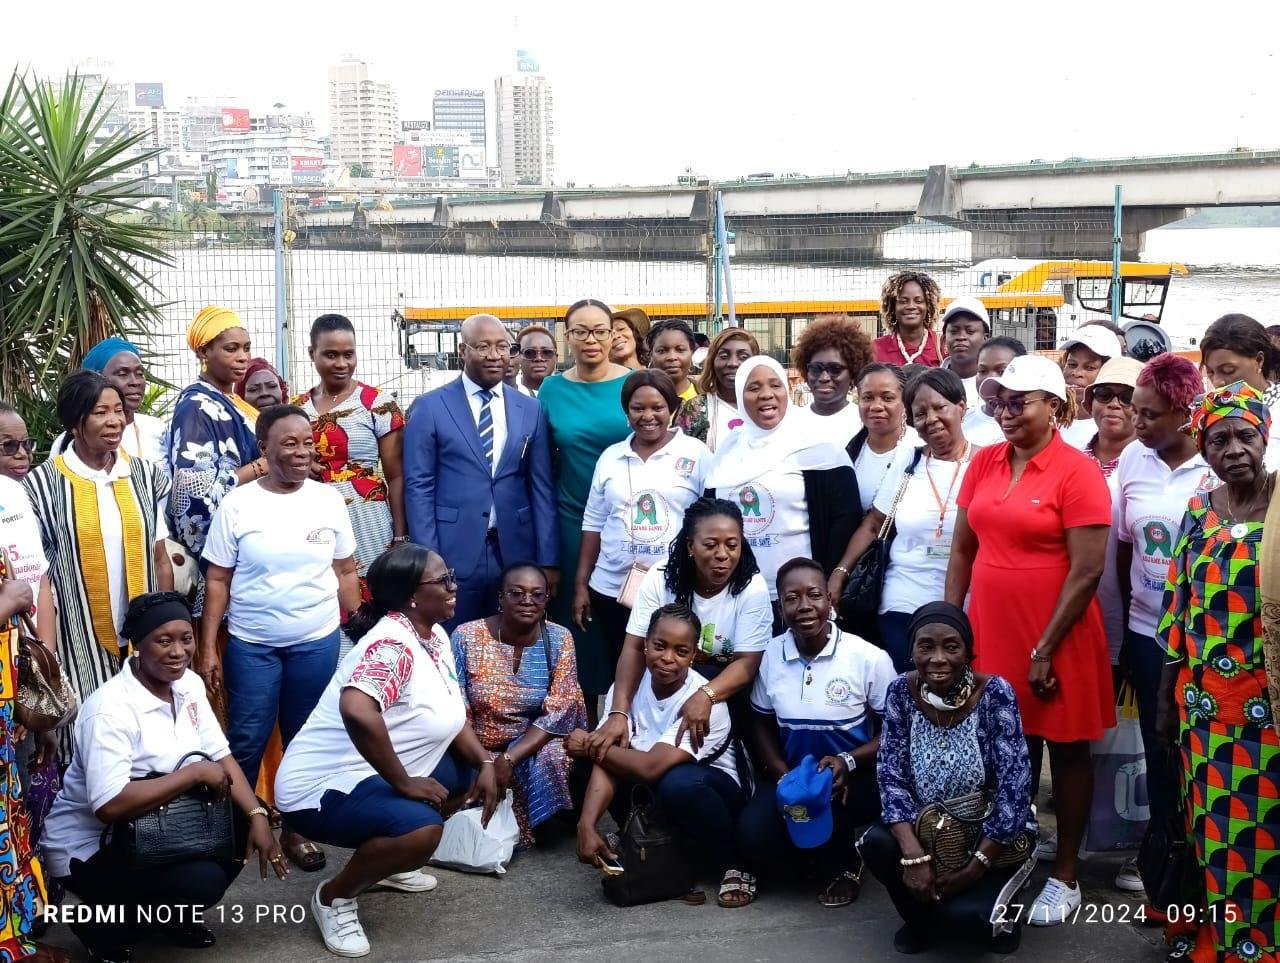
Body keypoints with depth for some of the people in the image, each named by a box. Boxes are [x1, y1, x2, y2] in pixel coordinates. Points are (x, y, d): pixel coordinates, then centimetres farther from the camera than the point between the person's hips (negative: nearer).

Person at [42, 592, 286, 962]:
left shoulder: (188, 684, -2)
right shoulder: (110, 709, -26)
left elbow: (221, 757, -1)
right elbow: (110, 806, -33)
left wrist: (258, 816, -16)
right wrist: (195, 772, -27)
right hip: (89, 848, -8)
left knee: (242, 825, -7)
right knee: (203, 881, -26)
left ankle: (168, 914, 13)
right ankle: (103, 926, 0)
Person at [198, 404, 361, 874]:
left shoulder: (329, 500, 0)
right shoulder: (237, 503, -6)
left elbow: (345, 573, 7)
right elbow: (217, 580, -3)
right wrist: (207, 648, -6)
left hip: (317, 642, 2)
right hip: (250, 644, -2)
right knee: (245, 741, 3)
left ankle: (295, 827, 26)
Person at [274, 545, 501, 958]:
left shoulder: (435, 635, 5)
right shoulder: (393, 644, -24)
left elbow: (451, 715, 14)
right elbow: (357, 711, -42)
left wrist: (485, 762, -4)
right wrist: (404, 782, -30)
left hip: (375, 774, 10)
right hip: (322, 786, -10)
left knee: (471, 775, 13)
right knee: (421, 830, -32)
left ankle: (386, 862, 24)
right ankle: (334, 896, -5)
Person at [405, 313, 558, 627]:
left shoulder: (531, 409, 8)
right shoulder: (429, 407, 0)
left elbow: (541, 489, 7)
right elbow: (418, 486, -2)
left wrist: (547, 560, 2)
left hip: (516, 554, 3)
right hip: (453, 555, -2)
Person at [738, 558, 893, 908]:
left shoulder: (869, 658, -14)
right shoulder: (769, 656, -4)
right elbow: (762, 725, 8)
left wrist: (848, 762, -24)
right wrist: (785, 776, -10)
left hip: (855, 778, -3)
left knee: (826, 795, -37)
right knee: (754, 839, -22)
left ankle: (843, 865, -3)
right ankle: (813, 841, 14)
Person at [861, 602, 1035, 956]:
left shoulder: (995, 694, -20)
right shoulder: (901, 692, -10)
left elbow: (1015, 789, -22)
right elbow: (891, 777, -11)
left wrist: (973, 869, -23)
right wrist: (913, 854, -25)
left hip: (994, 837, -3)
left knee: (964, 914, -27)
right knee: (877, 843, -25)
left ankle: (993, 912, 12)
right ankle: (925, 919, 5)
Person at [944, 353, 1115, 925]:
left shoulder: (1077, 472, -12)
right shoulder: (984, 463, 4)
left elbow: (1087, 572, -15)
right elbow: (962, 549, 10)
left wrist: (1044, 651, -16)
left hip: (1056, 641, -5)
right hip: (991, 634, 5)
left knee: (1066, 749, 9)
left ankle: (1064, 877, 21)